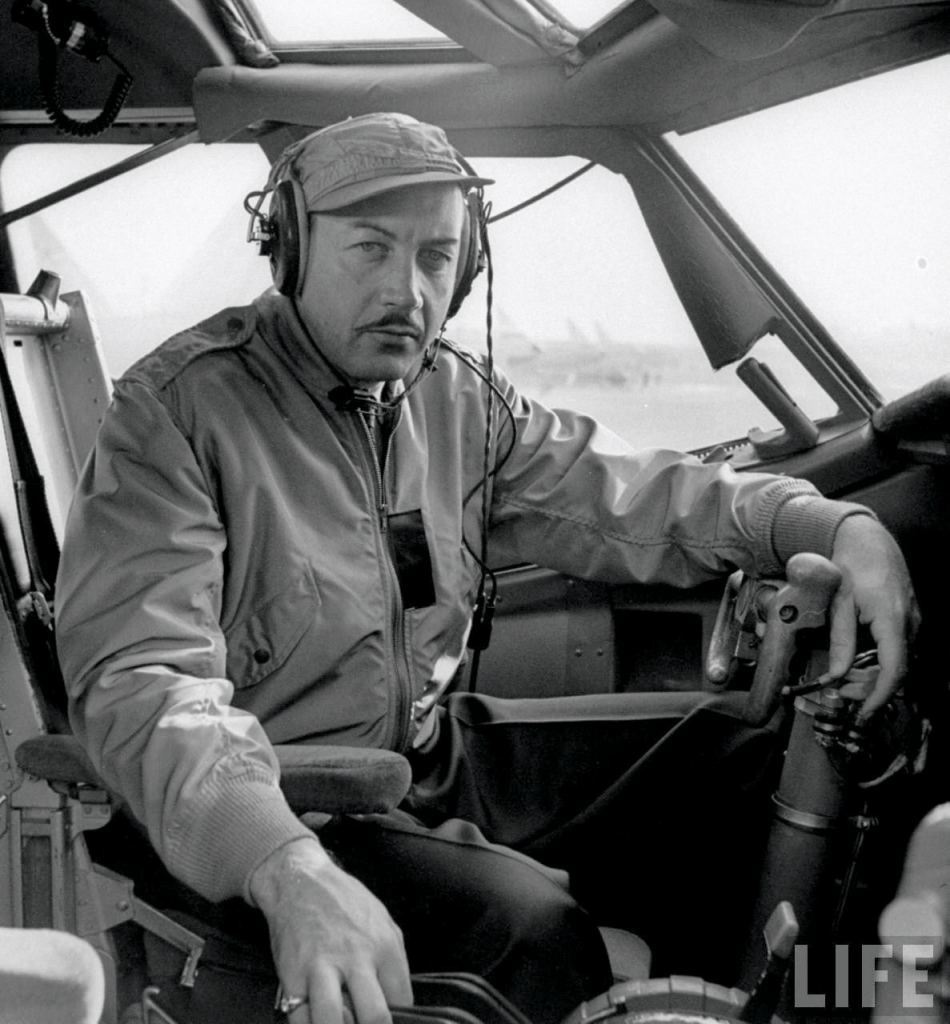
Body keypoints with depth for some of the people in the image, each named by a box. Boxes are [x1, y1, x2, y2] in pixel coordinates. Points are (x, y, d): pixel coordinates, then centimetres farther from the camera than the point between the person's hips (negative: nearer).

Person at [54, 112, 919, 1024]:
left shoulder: (457, 396, 6)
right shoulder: (177, 410, -16)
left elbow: (629, 496, 5)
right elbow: (142, 679, -28)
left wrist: (838, 528, -13)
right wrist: (287, 873, -45)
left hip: (441, 753, 7)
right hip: (277, 808, -7)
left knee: (754, 748, 0)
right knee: (529, 922, -32)